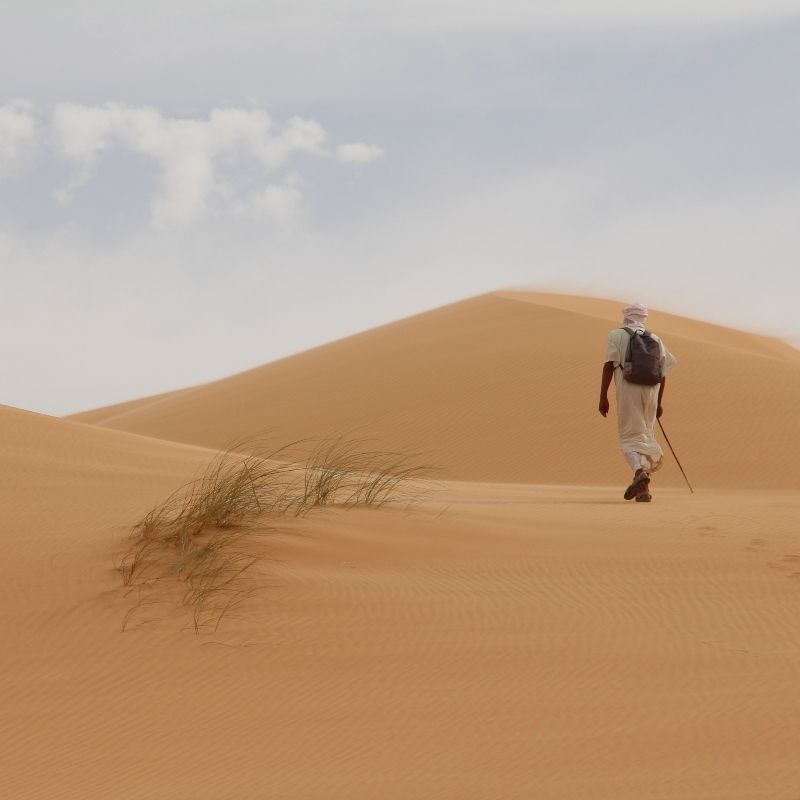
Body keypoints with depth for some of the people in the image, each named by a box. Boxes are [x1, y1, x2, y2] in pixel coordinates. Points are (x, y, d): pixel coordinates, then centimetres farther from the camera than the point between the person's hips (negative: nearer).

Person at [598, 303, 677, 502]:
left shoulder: (616, 335, 5)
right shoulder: (655, 339, 16)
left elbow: (609, 366, -5)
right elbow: (663, 372, 14)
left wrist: (603, 397, -5)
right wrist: (659, 402, 21)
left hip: (628, 392, -4)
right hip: (651, 392, 4)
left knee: (630, 439, 1)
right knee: (646, 437, 14)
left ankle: (640, 472, -29)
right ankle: (643, 490, 10)